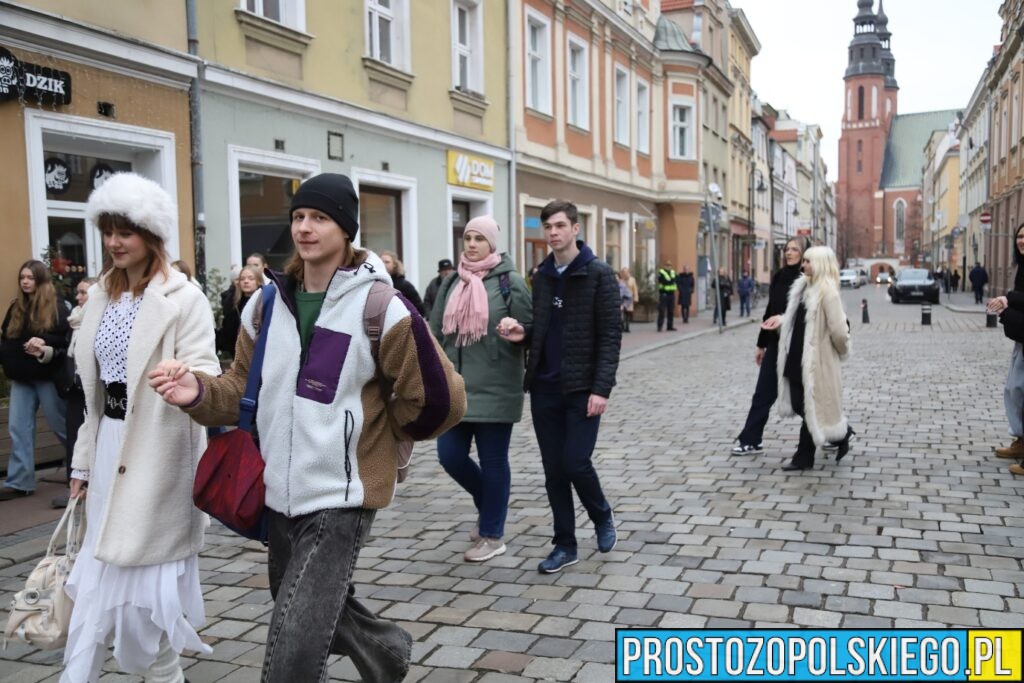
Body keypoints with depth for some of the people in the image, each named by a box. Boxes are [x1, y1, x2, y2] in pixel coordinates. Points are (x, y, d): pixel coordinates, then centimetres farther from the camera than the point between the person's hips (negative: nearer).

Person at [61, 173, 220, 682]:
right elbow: (94, 392, 15)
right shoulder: (102, 296, 11)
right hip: (111, 446, 6)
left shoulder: (183, 298, -10)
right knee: (103, 569, 10)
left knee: (145, 569, 2)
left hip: (158, 450, -6)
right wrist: (83, 462, 16)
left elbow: (204, 371, -21)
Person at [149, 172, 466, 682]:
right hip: (280, 493, 7)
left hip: (341, 498, -6)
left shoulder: (378, 308, -13)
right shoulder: (266, 303, 4)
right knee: (324, 614, 24)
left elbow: (439, 400, -8)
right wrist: (200, 393, -13)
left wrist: (378, 432, 3)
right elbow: (245, 388, 8)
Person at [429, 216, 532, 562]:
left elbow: (528, 330, -5)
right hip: (454, 387, 5)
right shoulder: (451, 284, 11)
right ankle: (488, 504, 34)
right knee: (451, 456, 6)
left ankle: (492, 535, 20)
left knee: (493, 462, 4)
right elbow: (435, 332, 13)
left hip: (494, 388, -5)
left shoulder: (510, 281, -4)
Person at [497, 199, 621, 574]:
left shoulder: (599, 274, -7)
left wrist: (602, 388, -18)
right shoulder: (541, 276, 10)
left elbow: (610, 335, -10)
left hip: (582, 389, -5)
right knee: (554, 470, 7)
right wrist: (521, 333, -4)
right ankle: (565, 544, 20)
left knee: (576, 464, -6)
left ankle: (602, 516, 24)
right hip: (544, 389, 5)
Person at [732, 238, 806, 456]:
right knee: (763, 393, 5)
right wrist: (761, 344, 18)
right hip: (776, 342, 6)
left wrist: (784, 318, -41)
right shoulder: (779, 276, 10)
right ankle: (751, 441, 8)